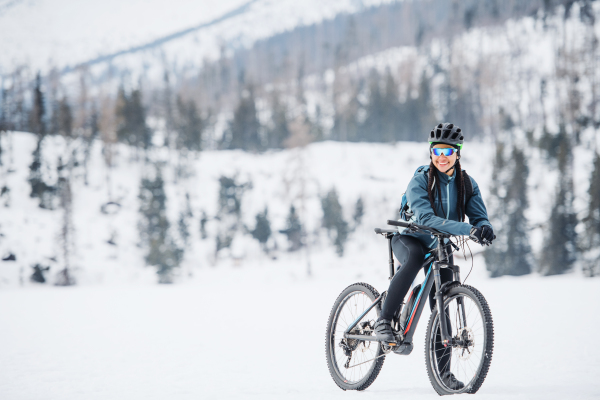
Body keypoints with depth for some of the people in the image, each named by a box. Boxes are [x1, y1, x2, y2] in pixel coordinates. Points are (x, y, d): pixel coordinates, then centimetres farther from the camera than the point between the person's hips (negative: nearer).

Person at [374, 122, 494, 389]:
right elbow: (425, 218, -34)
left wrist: (484, 228, -38)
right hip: (409, 239, -4)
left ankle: (443, 370, 6)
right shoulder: (420, 181, -20)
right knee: (415, 257, -39)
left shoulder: (467, 184, -6)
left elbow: (479, 216, -10)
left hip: (440, 247, 4)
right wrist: (468, 229, -45)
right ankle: (384, 321, -34)